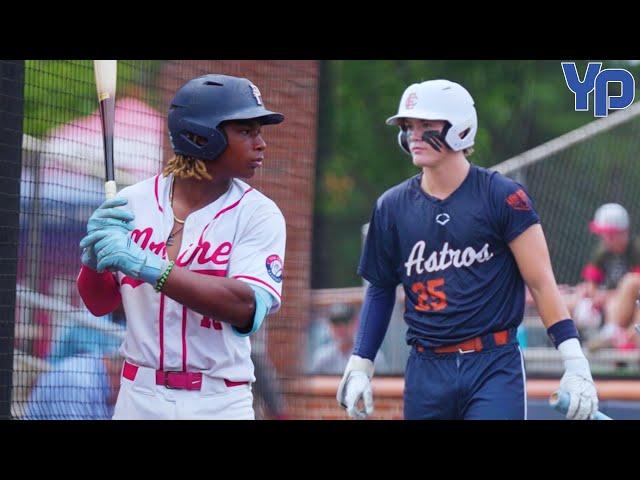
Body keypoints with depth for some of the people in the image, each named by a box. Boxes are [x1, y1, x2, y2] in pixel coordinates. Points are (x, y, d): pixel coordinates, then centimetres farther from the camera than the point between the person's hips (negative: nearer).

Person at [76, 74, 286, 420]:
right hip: (139, 397, 2)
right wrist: (93, 258, -13)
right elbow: (99, 303, 8)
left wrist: (147, 265, -27)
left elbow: (247, 308, -22)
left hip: (219, 404, -1)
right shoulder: (133, 202, 0)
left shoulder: (259, 214, -6)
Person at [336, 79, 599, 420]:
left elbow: (541, 282, -6)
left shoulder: (503, 196, -4)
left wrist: (575, 365, -12)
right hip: (427, 371, 4)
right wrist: (359, 366, 9)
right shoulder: (392, 206, 7)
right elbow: (380, 289, 16)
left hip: (495, 366, -4)